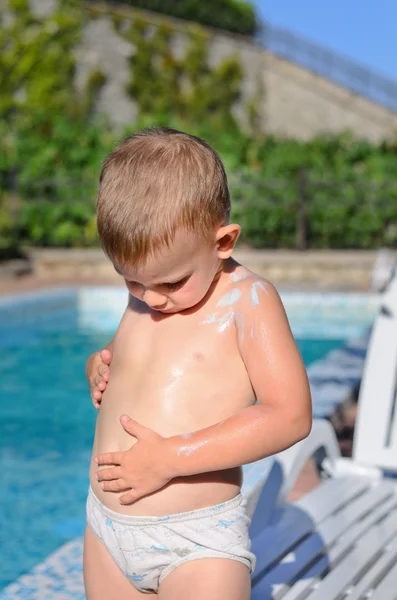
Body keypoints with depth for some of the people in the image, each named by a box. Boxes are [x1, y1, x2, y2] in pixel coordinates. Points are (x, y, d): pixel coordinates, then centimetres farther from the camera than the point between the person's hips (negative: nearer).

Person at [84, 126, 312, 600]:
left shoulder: (248, 300, -11)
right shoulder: (142, 298, 8)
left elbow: (290, 415, -18)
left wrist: (168, 458, -21)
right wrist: (101, 369, 3)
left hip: (196, 541, -6)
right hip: (107, 527, 6)